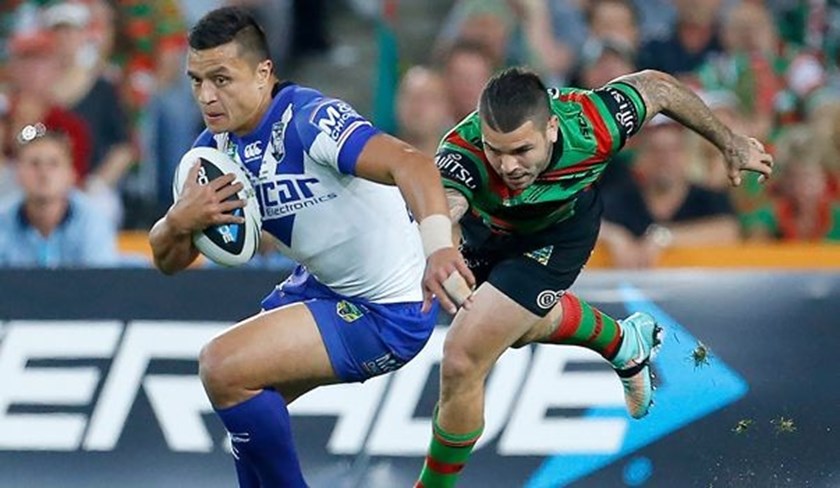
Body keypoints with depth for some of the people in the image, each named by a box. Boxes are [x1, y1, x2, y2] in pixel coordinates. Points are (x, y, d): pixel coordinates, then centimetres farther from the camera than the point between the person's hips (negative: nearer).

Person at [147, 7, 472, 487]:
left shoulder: (310, 119, -27)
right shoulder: (216, 146, -2)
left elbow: (409, 163, -44)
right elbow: (170, 261, 5)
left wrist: (438, 246, -62)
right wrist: (179, 222, -20)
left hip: (387, 309, -9)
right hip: (325, 285, 9)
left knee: (224, 368, -19)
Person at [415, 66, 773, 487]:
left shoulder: (591, 127, -40)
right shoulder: (464, 153, -44)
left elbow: (655, 86, -18)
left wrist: (731, 144, -6)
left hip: (558, 232, -2)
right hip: (486, 226, 2)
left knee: (464, 359, -12)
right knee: (518, 325, 30)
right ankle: (623, 343, 57)